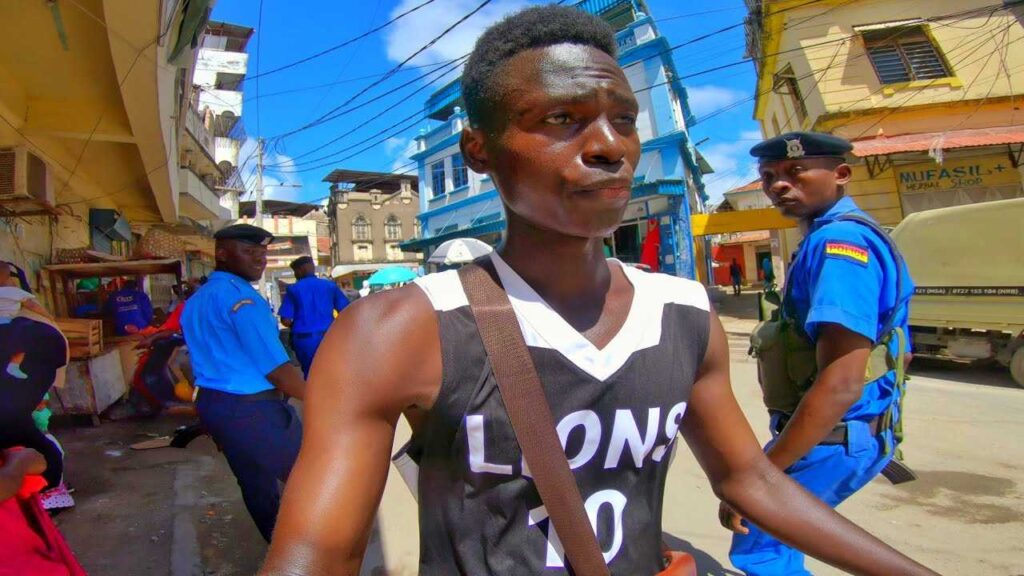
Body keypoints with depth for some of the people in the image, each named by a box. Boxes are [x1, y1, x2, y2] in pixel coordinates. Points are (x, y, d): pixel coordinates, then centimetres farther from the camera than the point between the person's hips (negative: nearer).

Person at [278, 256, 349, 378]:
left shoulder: (293, 289, -1)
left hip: (304, 339, -1)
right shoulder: (330, 285, 5)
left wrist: (296, 325, 14)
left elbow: (286, 320, -7)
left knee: (310, 373, 13)